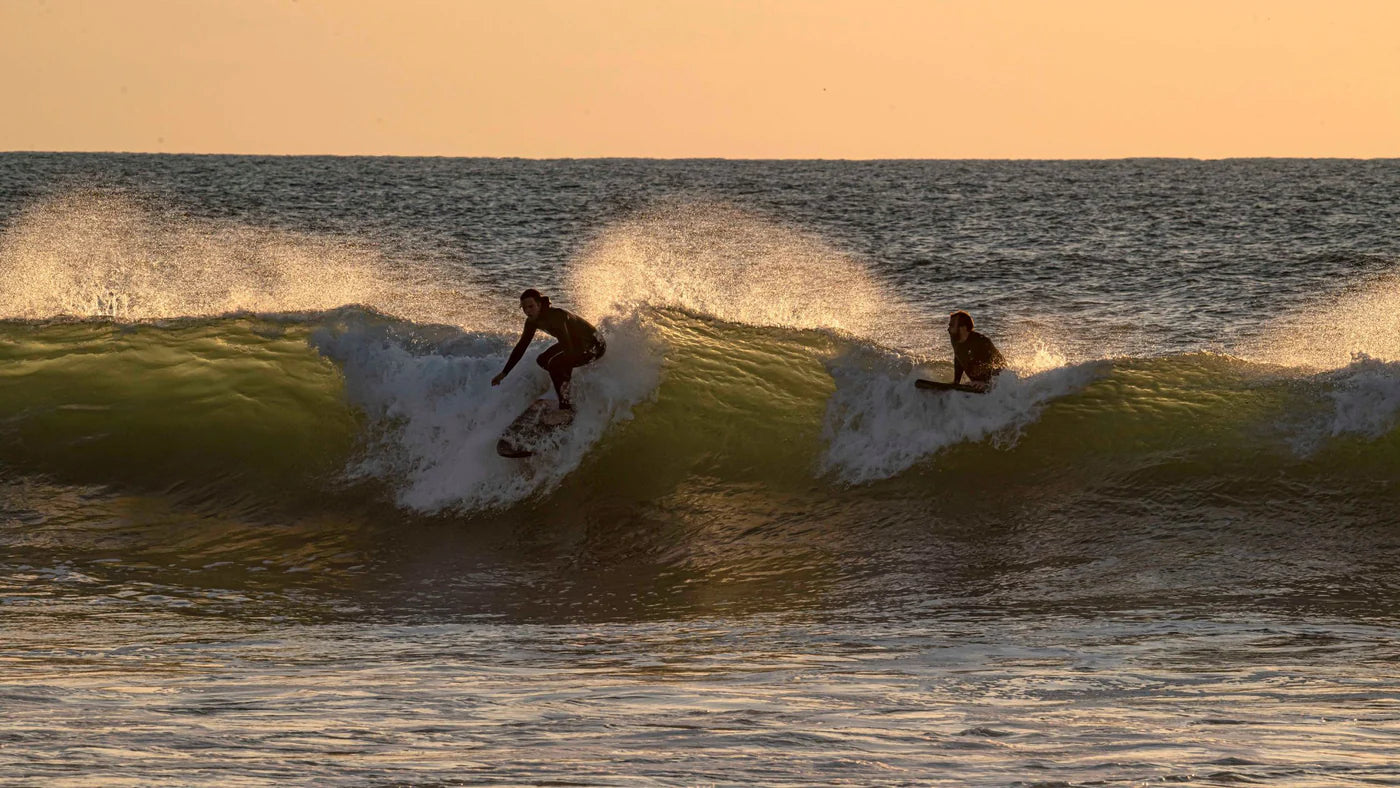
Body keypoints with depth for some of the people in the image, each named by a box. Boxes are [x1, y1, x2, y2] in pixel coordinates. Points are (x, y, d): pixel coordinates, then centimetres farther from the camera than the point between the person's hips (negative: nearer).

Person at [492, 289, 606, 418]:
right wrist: (504, 373, 6)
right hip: (574, 343, 9)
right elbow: (521, 346, 5)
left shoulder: (556, 316, -33)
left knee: (555, 363, -27)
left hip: (594, 345, -9)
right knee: (542, 361, 11)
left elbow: (568, 349, -39)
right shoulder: (532, 321, -5)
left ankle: (566, 406, -17)